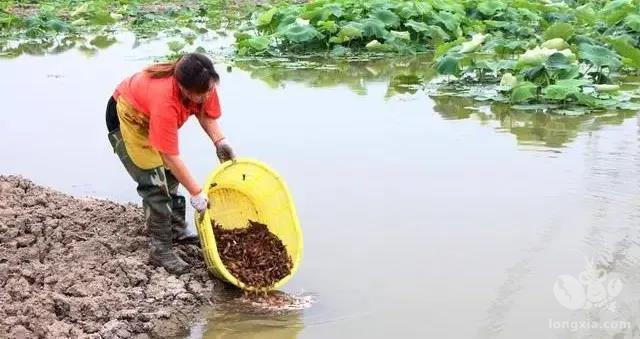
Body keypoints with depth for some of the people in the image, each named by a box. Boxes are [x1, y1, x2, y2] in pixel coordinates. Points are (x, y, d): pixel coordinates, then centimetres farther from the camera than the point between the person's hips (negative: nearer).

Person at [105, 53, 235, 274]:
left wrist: (220, 142, -24)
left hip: (151, 115, 8)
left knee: (171, 177, 13)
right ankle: (160, 250, -6)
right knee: (155, 183, -13)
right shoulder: (165, 100, -44)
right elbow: (170, 157, -39)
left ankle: (177, 232, 28)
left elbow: (205, 113, -7)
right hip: (126, 116, -8)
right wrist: (196, 193, -34)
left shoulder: (203, 84, -26)